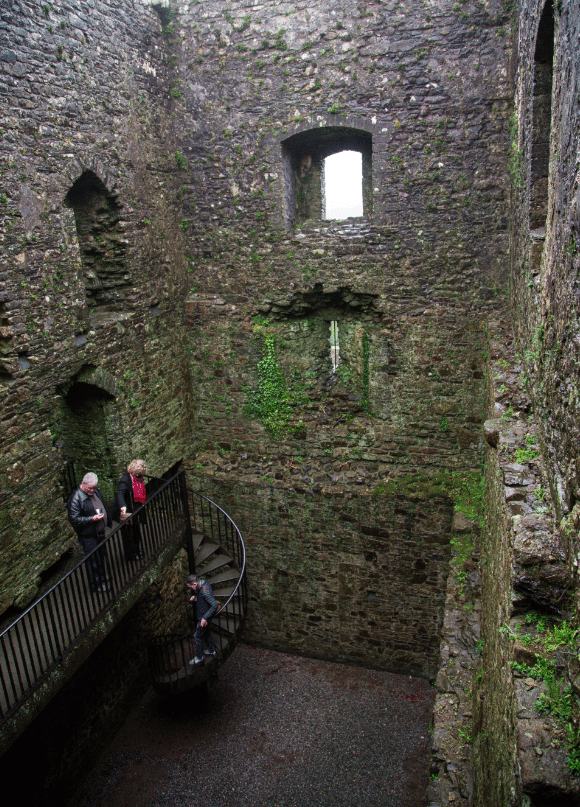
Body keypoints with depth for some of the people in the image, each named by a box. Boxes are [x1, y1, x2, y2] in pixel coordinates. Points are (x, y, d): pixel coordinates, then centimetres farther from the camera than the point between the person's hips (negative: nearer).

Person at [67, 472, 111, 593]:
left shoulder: (96, 492, 2)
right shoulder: (75, 499, -23)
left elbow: (103, 507, 17)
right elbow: (74, 519, -24)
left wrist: (108, 522, 17)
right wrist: (92, 519, -29)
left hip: (100, 532, 8)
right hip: (88, 536, -8)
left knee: (101, 556, 23)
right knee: (93, 560, 4)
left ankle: (102, 576, 43)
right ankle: (96, 584, 19)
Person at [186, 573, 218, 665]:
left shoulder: (205, 591, -34)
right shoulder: (202, 582, -5)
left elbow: (214, 605, -36)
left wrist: (205, 618, -34)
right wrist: (195, 597, -2)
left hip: (204, 618, -9)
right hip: (201, 615, 9)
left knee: (197, 635, 4)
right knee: (206, 632, 25)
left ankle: (199, 658, 20)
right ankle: (212, 650, 42)